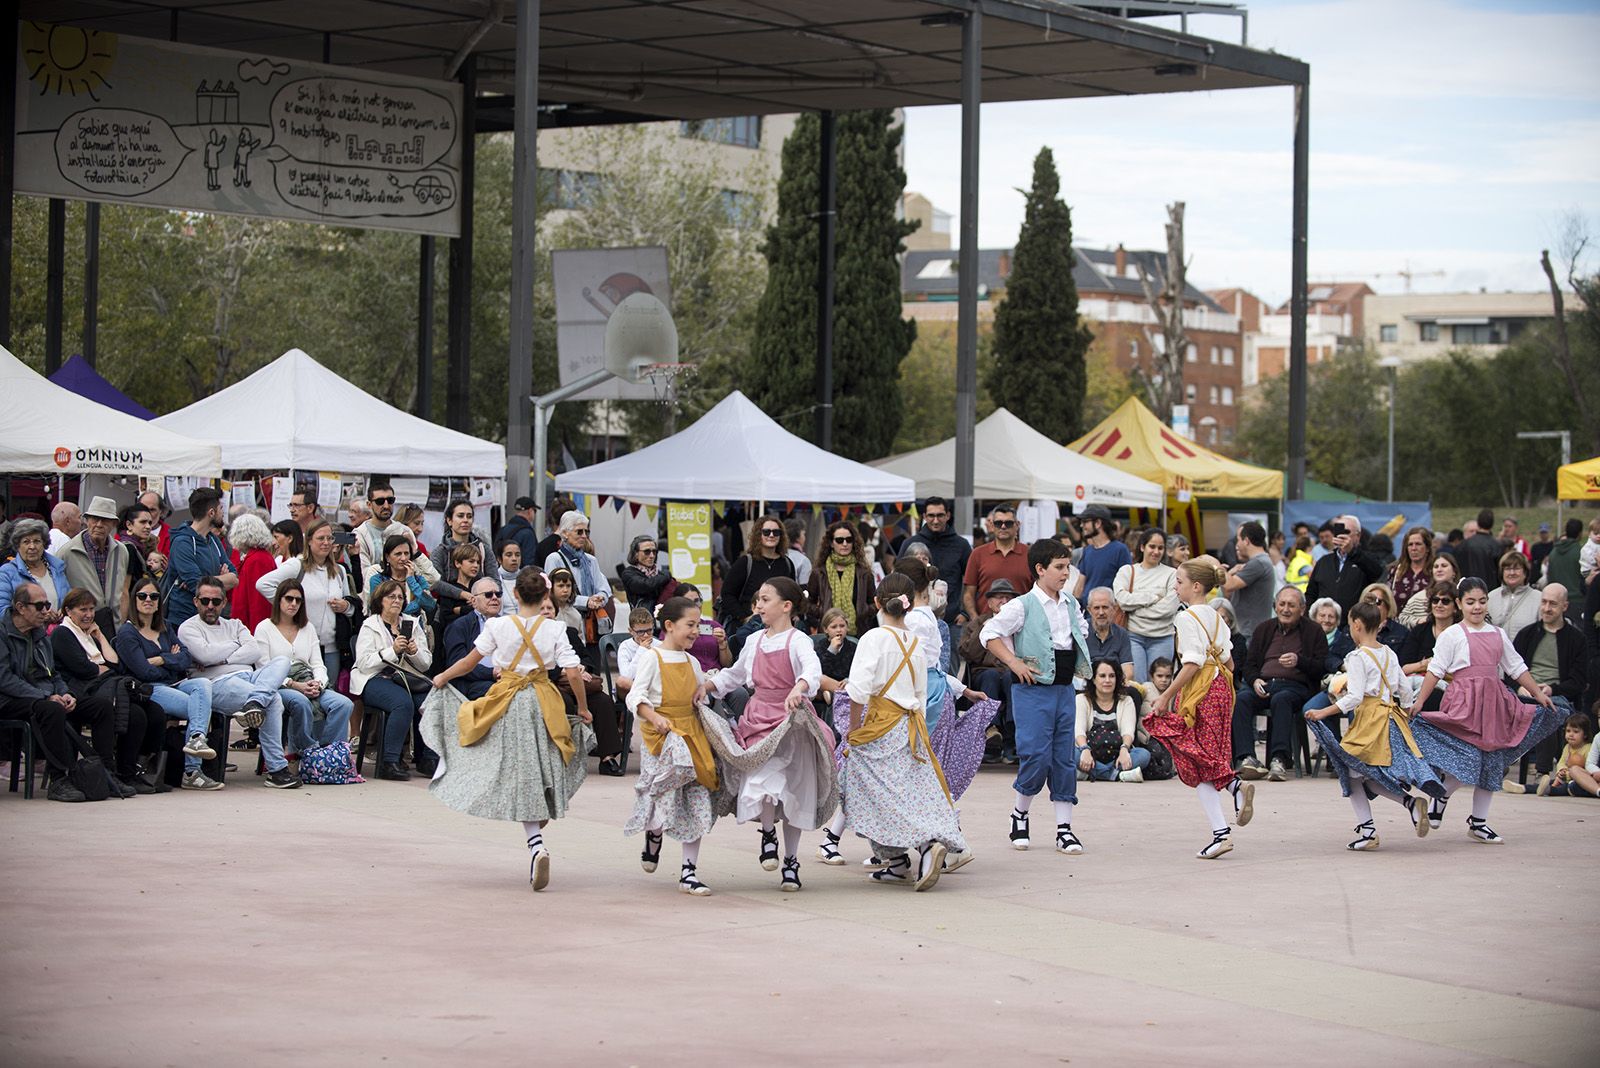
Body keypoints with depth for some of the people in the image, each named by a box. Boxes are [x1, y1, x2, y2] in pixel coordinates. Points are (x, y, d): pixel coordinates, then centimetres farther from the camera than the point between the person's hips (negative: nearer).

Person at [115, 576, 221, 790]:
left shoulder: (165, 629, 23)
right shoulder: (127, 633, 2)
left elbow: (187, 659, 9)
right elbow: (144, 672, -9)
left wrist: (162, 660, -6)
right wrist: (173, 661, 4)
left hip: (175, 685, 6)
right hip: (148, 691, -6)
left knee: (202, 684, -27)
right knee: (197, 705, -28)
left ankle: (196, 738, -45)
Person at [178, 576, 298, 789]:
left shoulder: (234, 625, 29)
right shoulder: (188, 628, 12)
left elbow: (255, 651, 10)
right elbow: (205, 654, -9)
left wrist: (221, 659, -4)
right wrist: (235, 647, 8)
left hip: (250, 677, 6)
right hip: (219, 684, -6)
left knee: (282, 661, -27)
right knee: (274, 699, -34)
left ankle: (254, 703, -51)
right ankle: (276, 769, -39)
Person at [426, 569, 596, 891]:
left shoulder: (498, 626, -6)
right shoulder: (554, 629, -5)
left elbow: (470, 662, 3)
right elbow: (573, 673, -8)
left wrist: (442, 678, 21)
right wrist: (583, 708, 7)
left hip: (507, 704, -1)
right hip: (543, 704, 1)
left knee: (519, 779, 0)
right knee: (536, 772, 17)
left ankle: (536, 844, -15)